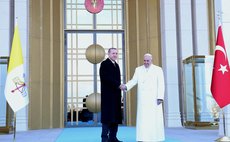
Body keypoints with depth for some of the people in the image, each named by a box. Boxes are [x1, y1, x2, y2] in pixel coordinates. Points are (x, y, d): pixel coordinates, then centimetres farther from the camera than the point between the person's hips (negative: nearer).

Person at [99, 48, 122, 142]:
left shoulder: (116, 65, 18)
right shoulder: (104, 64, -6)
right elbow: (106, 78, -18)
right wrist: (118, 85, -20)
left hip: (116, 95, 8)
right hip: (108, 95, -8)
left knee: (116, 116, 8)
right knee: (107, 116, -6)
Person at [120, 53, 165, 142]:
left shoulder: (158, 69, 5)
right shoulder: (138, 70, 10)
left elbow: (161, 85, -2)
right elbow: (133, 81, -2)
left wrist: (160, 98, -12)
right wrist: (125, 86, -22)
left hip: (154, 99, -2)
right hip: (143, 99, 2)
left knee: (155, 120, -1)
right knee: (143, 119, -2)